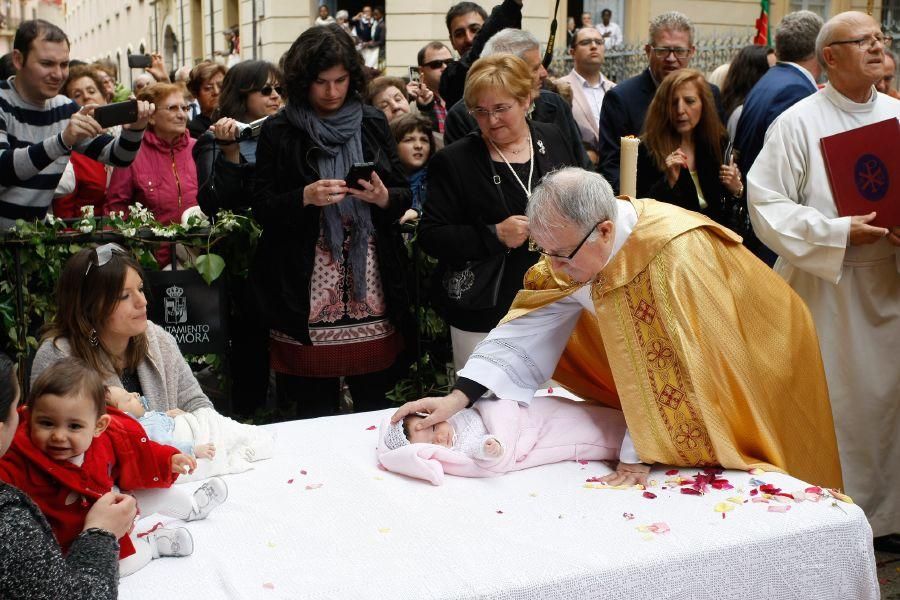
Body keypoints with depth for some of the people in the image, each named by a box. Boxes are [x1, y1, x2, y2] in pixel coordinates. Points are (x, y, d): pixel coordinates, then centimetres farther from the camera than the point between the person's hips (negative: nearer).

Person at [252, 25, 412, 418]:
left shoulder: (372, 123, 9)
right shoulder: (278, 133, 1)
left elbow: (404, 196, 11)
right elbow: (263, 209, -1)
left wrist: (383, 197, -11)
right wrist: (306, 197, -18)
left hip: (372, 286, 3)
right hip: (308, 289, -2)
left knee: (375, 405, 7)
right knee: (316, 410, 2)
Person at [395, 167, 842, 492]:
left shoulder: (670, 258, -40)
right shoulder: (578, 243, -18)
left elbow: (671, 365, -34)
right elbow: (529, 327, -18)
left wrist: (640, 456, -28)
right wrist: (459, 396, -25)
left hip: (752, 367, -6)